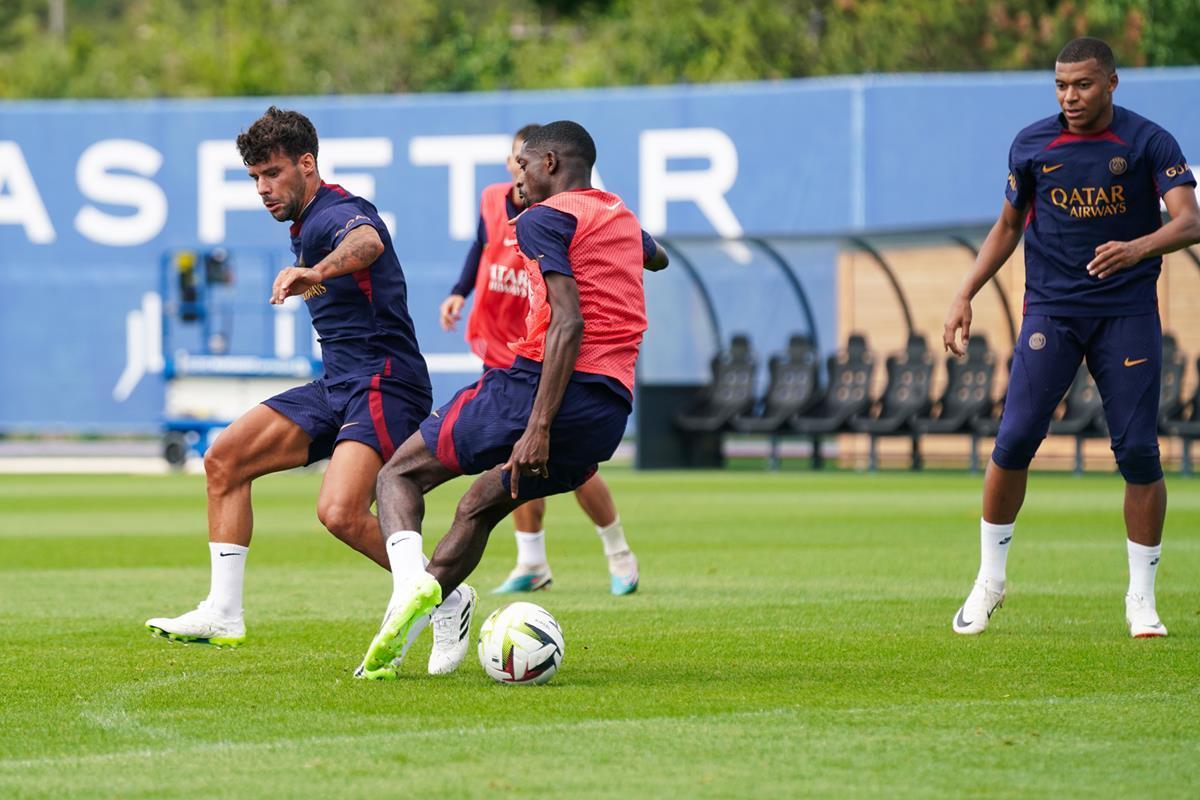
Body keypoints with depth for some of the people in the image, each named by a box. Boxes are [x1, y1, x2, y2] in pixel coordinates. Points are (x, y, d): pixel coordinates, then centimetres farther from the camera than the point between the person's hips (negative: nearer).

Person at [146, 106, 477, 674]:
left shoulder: (336, 213, -15)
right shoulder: (305, 227, 16)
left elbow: (368, 242, -43)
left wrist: (316, 270, -60)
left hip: (384, 386, -10)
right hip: (337, 386, 10)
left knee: (340, 512, -28)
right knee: (224, 457, 3)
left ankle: (447, 600, -9)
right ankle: (223, 614, 4)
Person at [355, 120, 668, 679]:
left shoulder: (545, 218, -3)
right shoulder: (622, 217, 22)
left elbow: (569, 323, -17)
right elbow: (656, 257, 50)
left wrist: (539, 427, -22)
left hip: (541, 384, -8)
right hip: (612, 412, 8)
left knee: (399, 475, 6)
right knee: (480, 508, 23)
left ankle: (410, 580, -23)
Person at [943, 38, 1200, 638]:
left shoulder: (1149, 143, -3)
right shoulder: (1032, 145, 5)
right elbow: (1008, 226, 18)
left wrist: (1137, 248, -34)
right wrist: (965, 296, 10)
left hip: (1128, 312, -1)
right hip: (1051, 311, 1)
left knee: (1139, 452, -5)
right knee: (1015, 439, -9)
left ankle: (1141, 600, 7)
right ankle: (989, 580, 8)